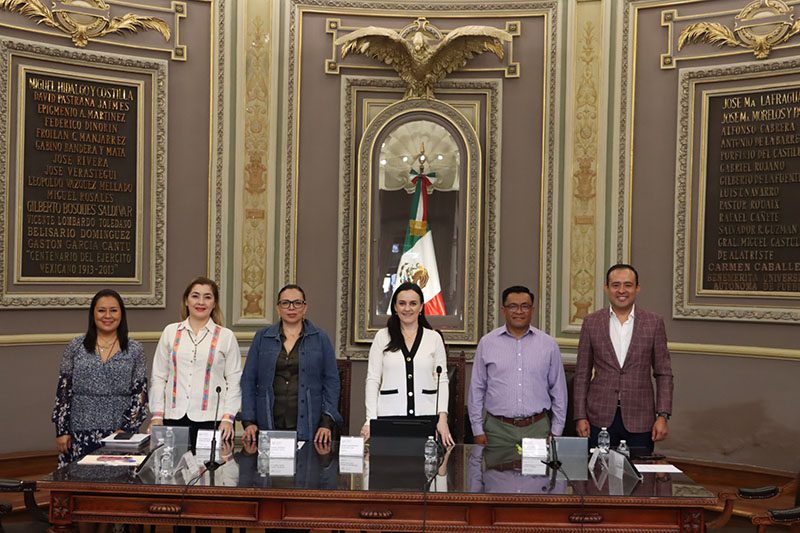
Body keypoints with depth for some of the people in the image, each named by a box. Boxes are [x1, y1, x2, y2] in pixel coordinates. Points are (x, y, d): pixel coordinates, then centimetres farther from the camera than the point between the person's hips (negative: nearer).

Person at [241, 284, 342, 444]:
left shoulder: (321, 339, 5)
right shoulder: (262, 337, 8)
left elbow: (331, 382, 2)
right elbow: (248, 381, 7)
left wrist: (327, 423, -8)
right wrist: (248, 422, -2)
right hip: (268, 426, 1)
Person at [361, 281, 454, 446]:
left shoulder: (434, 338, 7)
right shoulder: (382, 337, 6)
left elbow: (442, 380, 6)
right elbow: (373, 380, 4)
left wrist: (442, 418, -5)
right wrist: (371, 419, -5)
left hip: (426, 415, 1)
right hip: (389, 414, 0)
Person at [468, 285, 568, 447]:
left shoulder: (548, 344, 6)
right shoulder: (487, 343, 4)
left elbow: (558, 390, 9)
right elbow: (477, 389, 6)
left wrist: (556, 431, 6)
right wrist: (478, 430, 2)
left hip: (537, 429, 1)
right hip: (498, 429, 0)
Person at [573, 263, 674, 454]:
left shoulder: (654, 323, 3)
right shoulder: (591, 322, 4)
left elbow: (663, 373, 4)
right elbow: (582, 373, 5)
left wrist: (662, 416, -4)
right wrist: (580, 416, 0)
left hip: (639, 419, 0)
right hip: (600, 417, 0)